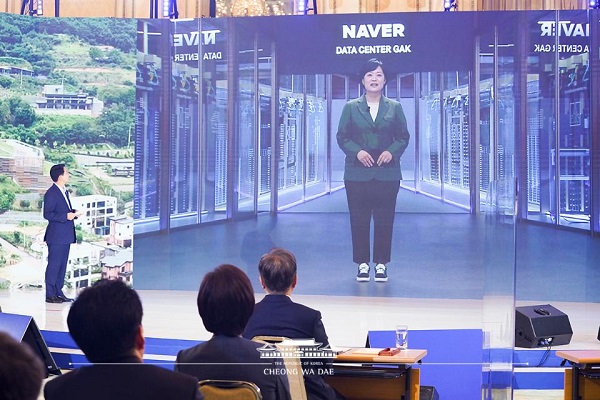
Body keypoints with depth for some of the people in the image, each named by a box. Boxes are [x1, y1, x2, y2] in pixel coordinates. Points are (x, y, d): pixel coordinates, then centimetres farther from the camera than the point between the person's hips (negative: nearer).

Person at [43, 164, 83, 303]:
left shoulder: (65, 192, 15)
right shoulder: (51, 193, -13)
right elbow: (47, 214, -18)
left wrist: (73, 214, 6)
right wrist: (66, 216, -21)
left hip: (66, 236, 9)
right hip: (56, 236, -9)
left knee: (62, 265, 12)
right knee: (54, 265, -5)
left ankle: (58, 292, 19)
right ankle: (50, 295, 0)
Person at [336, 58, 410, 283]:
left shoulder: (394, 107, 9)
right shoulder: (351, 107, 7)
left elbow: (403, 137, 8)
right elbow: (342, 137, 4)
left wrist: (392, 151, -11)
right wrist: (357, 151, -13)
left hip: (387, 173, 0)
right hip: (358, 173, 0)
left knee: (384, 220, 1)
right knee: (359, 220, 1)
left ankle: (381, 264, 11)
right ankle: (363, 264, 10)